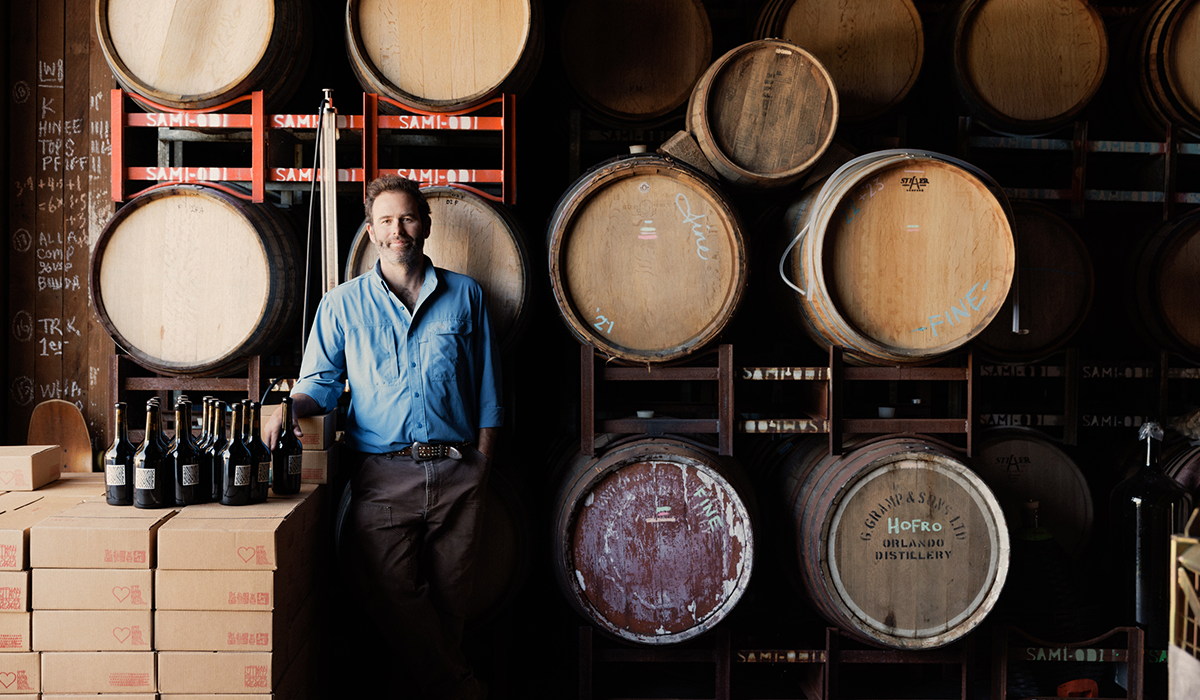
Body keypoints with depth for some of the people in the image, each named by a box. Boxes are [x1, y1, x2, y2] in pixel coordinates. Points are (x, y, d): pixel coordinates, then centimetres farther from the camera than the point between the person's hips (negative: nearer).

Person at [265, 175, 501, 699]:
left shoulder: (464, 295, 9)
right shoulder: (343, 303, 9)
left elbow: (487, 391, 10)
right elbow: (321, 381, 7)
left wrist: (481, 462, 4)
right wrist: (290, 407, -15)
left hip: (457, 474, 1)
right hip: (383, 477, 0)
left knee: (449, 597, 7)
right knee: (390, 593, -5)